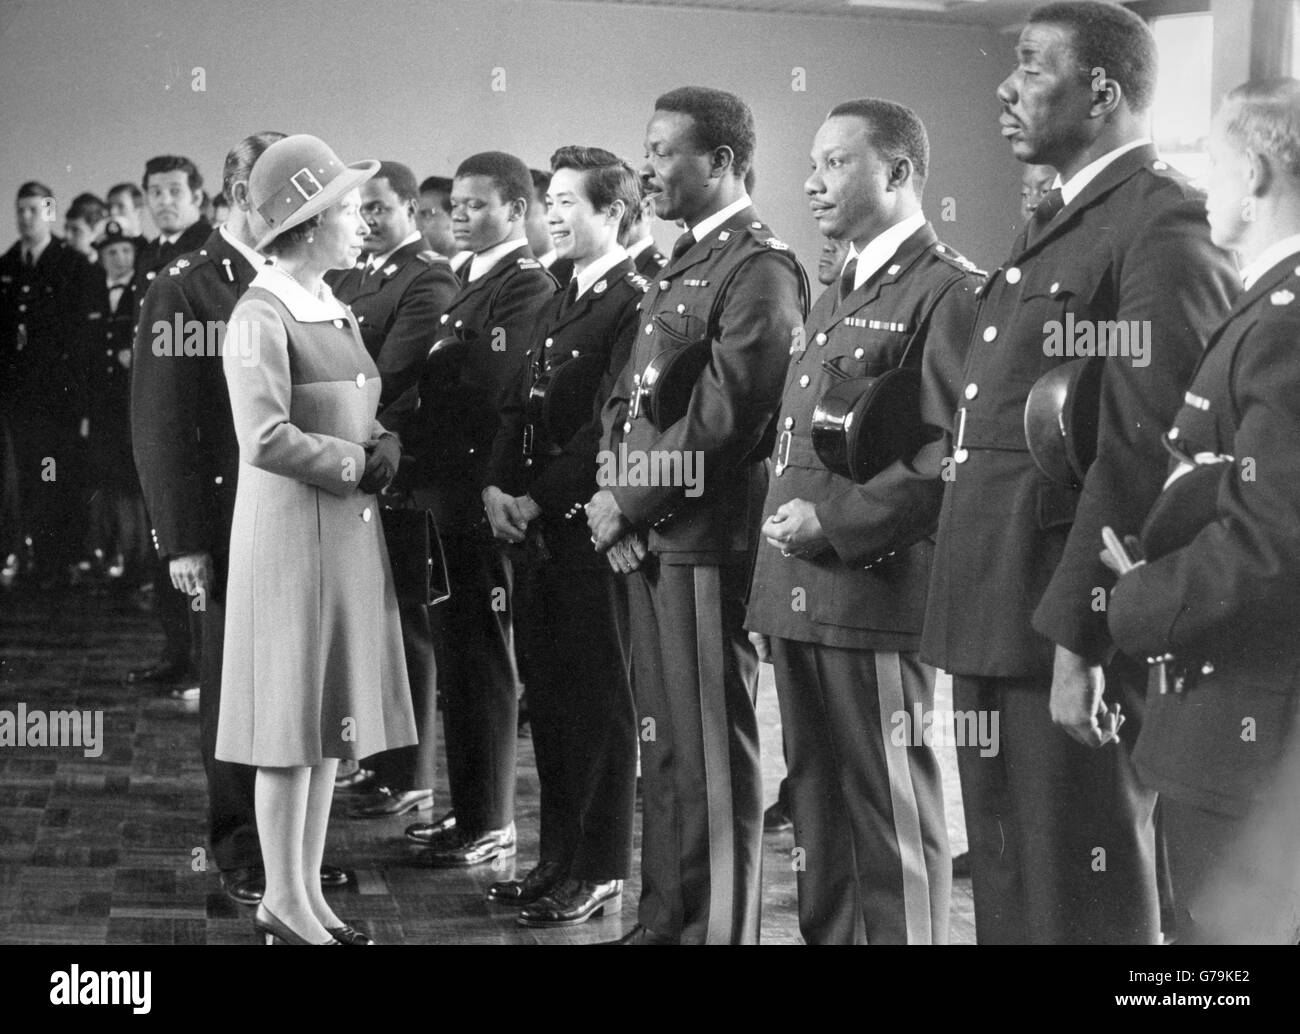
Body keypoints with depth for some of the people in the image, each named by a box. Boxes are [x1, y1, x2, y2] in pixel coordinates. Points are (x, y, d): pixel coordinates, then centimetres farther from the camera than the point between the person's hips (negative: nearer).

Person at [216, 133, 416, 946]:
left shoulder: (338, 312, 14)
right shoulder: (261, 317, -13)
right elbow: (266, 440, -22)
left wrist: (385, 453, -4)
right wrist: (357, 463, -12)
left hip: (352, 532, 8)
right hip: (293, 531, -8)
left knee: (333, 719, 12)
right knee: (291, 722, 0)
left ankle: (309, 891, 21)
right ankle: (285, 904, 10)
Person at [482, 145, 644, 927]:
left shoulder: (635, 303, -13)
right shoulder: (560, 303, 17)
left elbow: (612, 425, -18)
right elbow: (522, 405, 16)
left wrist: (541, 499, -15)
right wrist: (499, 486, 1)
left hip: (590, 529, -9)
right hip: (538, 527, 9)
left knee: (600, 703, 1)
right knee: (549, 699, 15)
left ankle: (600, 876, 11)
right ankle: (558, 860, 26)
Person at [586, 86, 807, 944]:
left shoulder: (758, 269, -13)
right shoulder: (682, 265, 17)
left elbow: (724, 415, -19)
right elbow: (629, 398, 18)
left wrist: (627, 502, -12)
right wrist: (615, 496, 2)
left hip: (706, 541, -9)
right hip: (649, 543, 9)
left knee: (713, 753, -1)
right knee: (664, 744, 17)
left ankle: (717, 928, 9)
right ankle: (665, 916, 28)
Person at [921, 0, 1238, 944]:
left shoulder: (1163, 226, -12)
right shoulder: (1057, 225, 19)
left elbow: (1140, 449, -19)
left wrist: (1079, 636, -22)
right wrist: (973, 632, 14)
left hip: (1071, 636, -9)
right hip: (997, 625, 9)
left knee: (1081, 902, 1)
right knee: (1006, 891, 17)